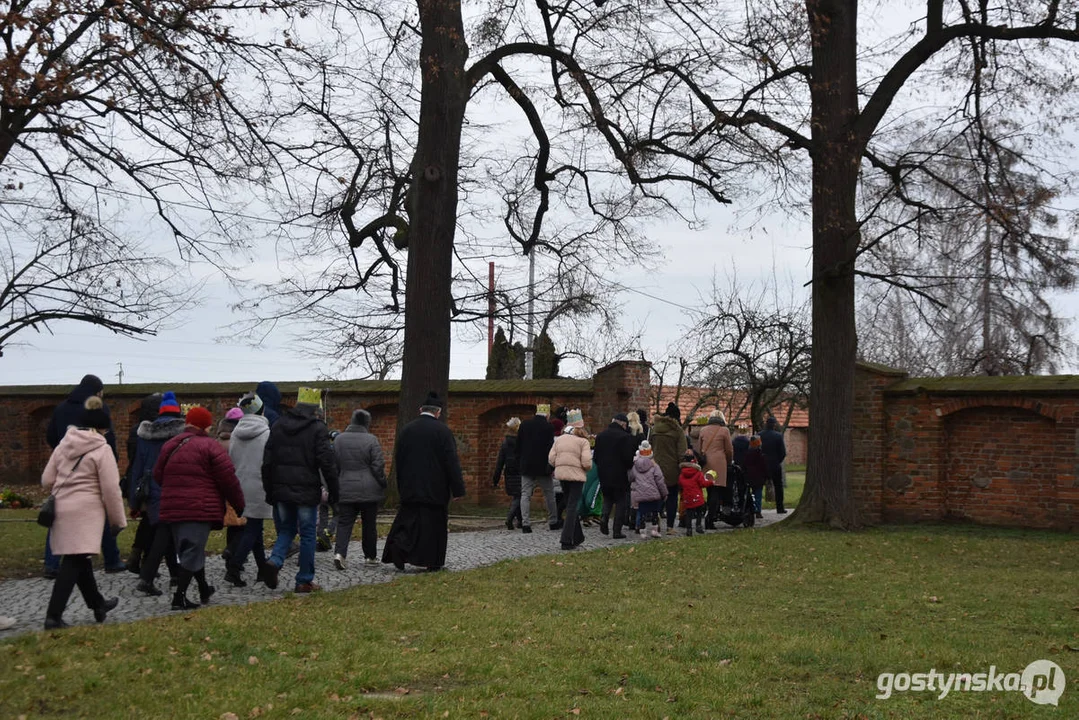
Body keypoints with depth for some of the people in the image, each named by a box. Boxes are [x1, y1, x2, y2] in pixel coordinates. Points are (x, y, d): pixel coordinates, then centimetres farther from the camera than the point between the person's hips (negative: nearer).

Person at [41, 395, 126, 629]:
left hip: (62, 509, 8)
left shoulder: (64, 444, 9)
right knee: (75, 562, -6)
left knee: (78, 557, 18)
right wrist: (118, 520, -2)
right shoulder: (102, 450, -9)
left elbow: (46, 480, 10)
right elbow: (111, 490, -11)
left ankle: (97, 603, 34)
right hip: (86, 511, -7)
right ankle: (53, 615, -12)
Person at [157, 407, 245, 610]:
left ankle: (204, 589, 32)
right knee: (192, 553, -4)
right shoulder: (209, 446, -8)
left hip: (172, 509, 7)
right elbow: (228, 479, -9)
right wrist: (239, 504, 3)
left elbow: (158, 476, 17)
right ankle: (179, 597, -9)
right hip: (200, 509, -7)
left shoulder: (169, 446, 11)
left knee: (186, 550, 19)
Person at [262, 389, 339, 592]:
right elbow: (327, 462, -11)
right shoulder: (318, 429, -8)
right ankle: (305, 581, 8)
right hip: (307, 492, -4)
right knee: (307, 534, 6)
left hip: (281, 490, 4)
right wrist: (333, 491, -3)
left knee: (285, 530, 18)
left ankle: (275, 561, -9)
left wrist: (269, 491, 16)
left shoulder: (277, 426, 8)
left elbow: (267, 462, 10)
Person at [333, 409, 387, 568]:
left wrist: (335, 485, 18)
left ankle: (339, 552, -16)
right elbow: (378, 466, -11)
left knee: (344, 522, 3)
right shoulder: (371, 440, -9)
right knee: (369, 524, 9)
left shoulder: (339, 439, 5)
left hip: (345, 490, 3)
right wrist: (383, 484, 3)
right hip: (368, 490, -3)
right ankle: (370, 556, 18)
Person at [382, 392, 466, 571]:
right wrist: (458, 489, -7)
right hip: (436, 489, -3)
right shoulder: (442, 431, -9)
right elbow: (452, 462, -11)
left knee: (407, 520, 9)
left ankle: (398, 546, -14)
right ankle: (434, 562, 8)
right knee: (435, 523, 5)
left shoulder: (406, 430, 5)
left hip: (410, 488, 3)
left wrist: (401, 486, 19)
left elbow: (397, 460, 11)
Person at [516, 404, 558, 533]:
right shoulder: (548, 427, -10)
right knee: (549, 495, 11)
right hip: (543, 467, -3)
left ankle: (525, 524, -6)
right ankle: (553, 522, 18)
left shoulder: (524, 425, 2)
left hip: (526, 466, 3)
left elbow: (518, 446, 7)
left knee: (525, 495, 3)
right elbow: (550, 447, -12)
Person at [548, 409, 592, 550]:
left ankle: (578, 537, 27)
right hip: (576, 475, -5)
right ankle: (567, 541, -7)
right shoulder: (583, 441, -8)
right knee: (572, 508, -2)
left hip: (561, 475, 5)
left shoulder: (559, 439, 7)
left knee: (570, 505, 18)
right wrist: (588, 467, 7)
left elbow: (551, 459, 2)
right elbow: (586, 463, -15)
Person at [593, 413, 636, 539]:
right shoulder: (625, 437, -14)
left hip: (604, 475, 4)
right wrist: (630, 466, 4)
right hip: (620, 475, -4)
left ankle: (604, 516, -5)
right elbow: (628, 458, -16)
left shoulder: (600, 436, 4)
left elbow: (596, 457, 7)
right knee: (620, 501, 6)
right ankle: (617, 531, 3)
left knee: (607, 498, 23)